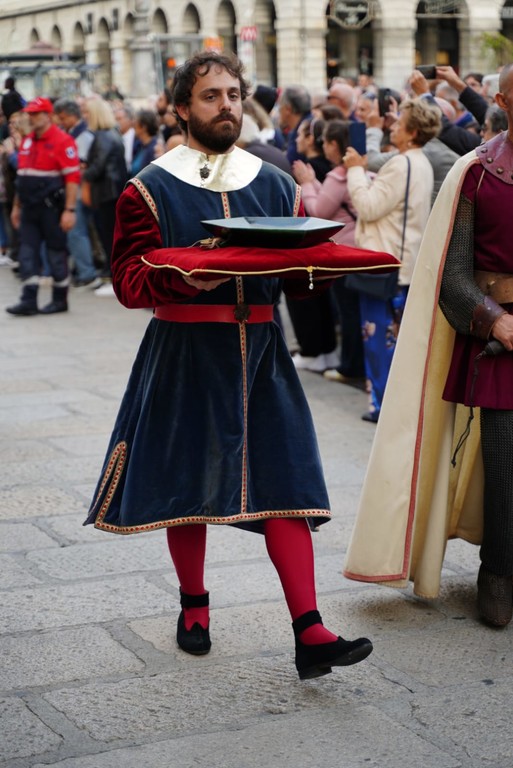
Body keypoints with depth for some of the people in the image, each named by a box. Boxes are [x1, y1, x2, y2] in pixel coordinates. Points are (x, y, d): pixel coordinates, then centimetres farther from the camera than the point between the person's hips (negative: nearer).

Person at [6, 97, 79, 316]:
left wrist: (70, 210, -19)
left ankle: (60, 300, 14)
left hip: (51, 207, -7)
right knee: (27, 253, 3)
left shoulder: (62, 141, -11)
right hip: (30, 208, 7)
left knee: (56, 253, 3)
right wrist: (17, 206, 19)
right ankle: (29, 300, 4)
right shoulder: (27, 142, 13)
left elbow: (73, 177, -15)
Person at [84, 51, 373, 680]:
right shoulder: (151, 190, 0)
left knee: (283, 481, -5)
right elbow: (129, 279, -7)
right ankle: (193, 607, 29)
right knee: (188, 482, 7)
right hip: (184, 354, -2)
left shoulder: (276, 187, 11)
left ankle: (310, 634, -7)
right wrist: (185, 278, -24)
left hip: (260, 351, 2)